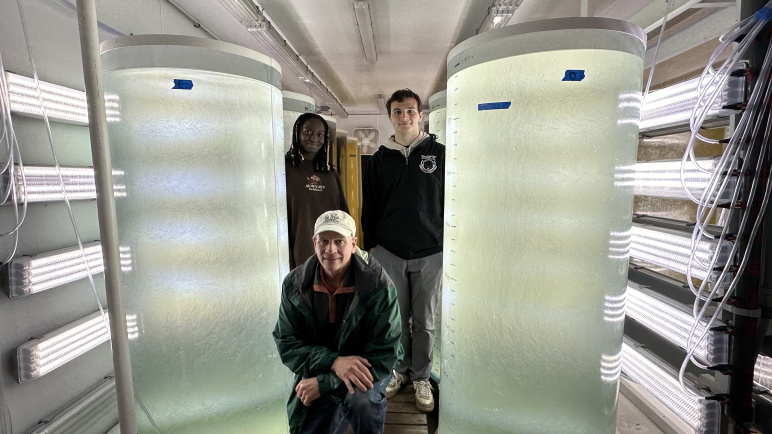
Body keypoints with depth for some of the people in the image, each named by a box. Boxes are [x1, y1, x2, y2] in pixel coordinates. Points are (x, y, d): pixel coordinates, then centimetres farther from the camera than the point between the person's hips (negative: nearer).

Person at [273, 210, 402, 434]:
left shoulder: (379, 286, -25)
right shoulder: (294, 284, -14)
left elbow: (383, 357, -22)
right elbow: (287, 344, -11)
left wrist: (323, 383, -24)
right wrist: (334, 361, -29)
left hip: (365, 368, -3)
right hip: (318, 372, 4)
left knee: (361, 397, -33)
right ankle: (342, 411, 30)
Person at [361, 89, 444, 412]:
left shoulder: (439, 153, 0)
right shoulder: (380, 158, 6)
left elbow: (451, 202, 1)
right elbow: (369, 206, 9)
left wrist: (448, 245, -1)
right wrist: (371, 245, 6)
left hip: (430, 254, -1)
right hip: (388, 253, 2)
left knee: (424, 321, 10)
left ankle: (421, 377, 30)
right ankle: (400, 370, 35)